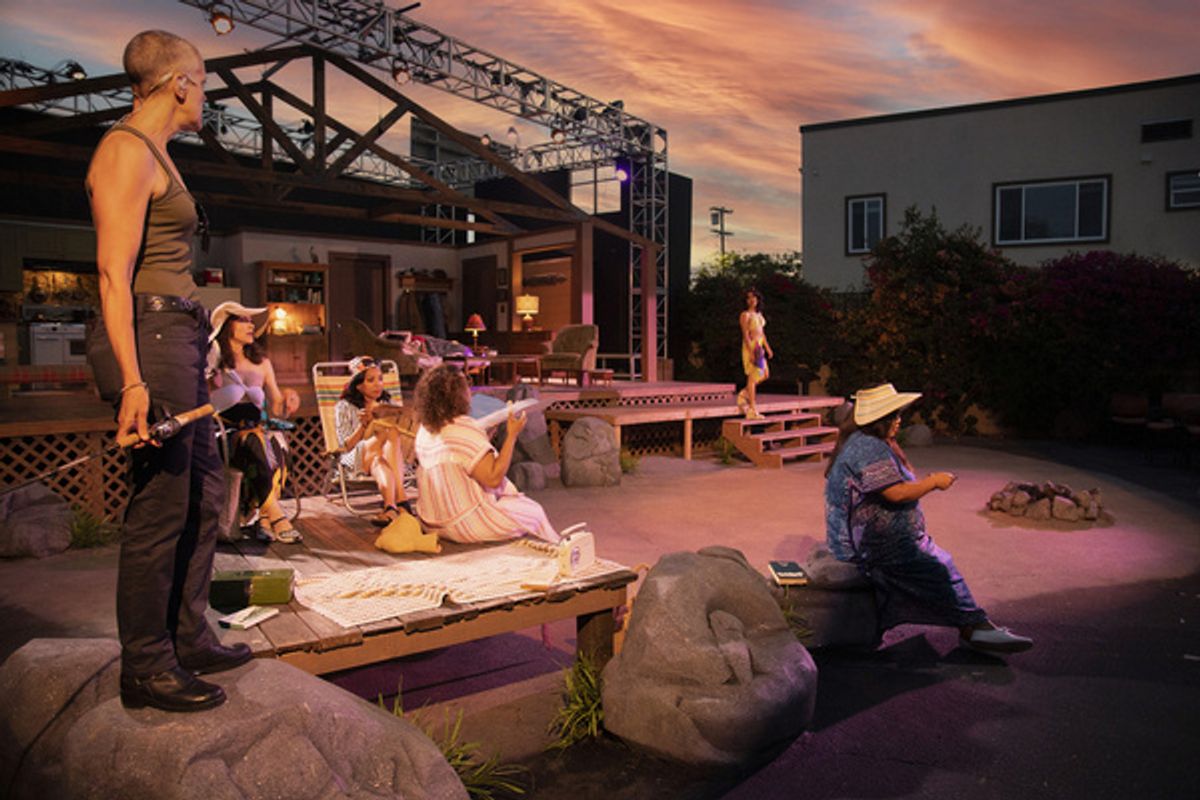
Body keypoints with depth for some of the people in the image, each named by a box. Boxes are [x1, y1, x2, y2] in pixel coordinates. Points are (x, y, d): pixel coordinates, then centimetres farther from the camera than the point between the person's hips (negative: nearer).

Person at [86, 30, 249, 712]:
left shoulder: (155, 152, 19)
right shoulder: (127, 150, -10)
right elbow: (114, 275, -17)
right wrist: (133, 381, -24)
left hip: (180, 337, 11)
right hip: (151, 336, -11)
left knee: (205, 492, 15)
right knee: (161, 507, -4)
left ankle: (189, 638, 28)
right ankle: (146, 669, 10)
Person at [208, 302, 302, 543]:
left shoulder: (262, 363, 19)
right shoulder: (212, 362, 4)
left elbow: (276, 409, 15)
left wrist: (287, 402, -6)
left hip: (256, 432, 4)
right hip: (224, 437, -4)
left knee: (277, 446, -30)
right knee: (256, 442, -35)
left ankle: (264, 519, -31)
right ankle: (275, 515, -40)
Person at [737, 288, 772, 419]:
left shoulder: (759, 314, 15)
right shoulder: (745, 315, -11)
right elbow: (745, 334, -17)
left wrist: (768, 348, 18)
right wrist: (751, 352, -23)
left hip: (759, 348, 9)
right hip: (750, 347, -9)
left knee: (765, 375, 11)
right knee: (753, 378, -7)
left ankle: (744, 394, 23)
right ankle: (752, 411, -3)